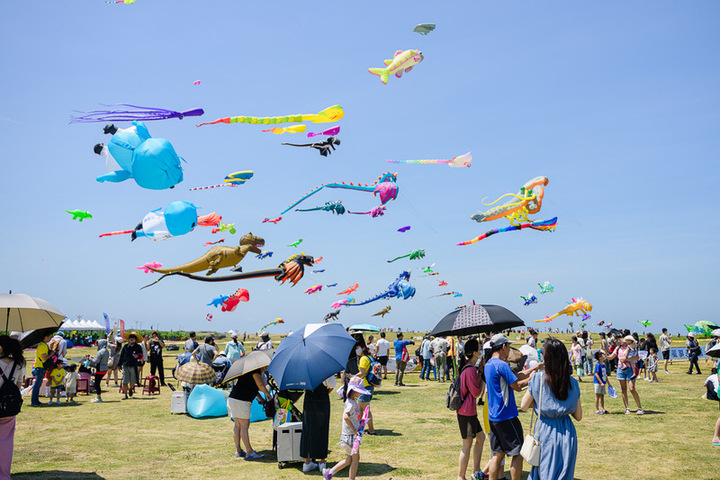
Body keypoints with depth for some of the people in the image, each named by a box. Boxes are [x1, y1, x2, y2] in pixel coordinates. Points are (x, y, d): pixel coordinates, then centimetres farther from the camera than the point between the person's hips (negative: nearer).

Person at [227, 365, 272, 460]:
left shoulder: (249, 369, 21)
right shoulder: (256, 370, -10)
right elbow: (261, 386, -17)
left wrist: (261, 399, 30)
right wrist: (268, 394, 2)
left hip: (233, 398, 10)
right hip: (240, 401, -10)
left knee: (238, 425, 13)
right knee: (244, 426, -6)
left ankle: (238, 451, 19)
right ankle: (250, 452, -3)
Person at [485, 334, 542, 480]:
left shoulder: (489, 364, 13)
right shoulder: (502, 365, -17)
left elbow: (516, 376, 16)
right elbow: (517, 386, -14)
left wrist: (534, 368, 18)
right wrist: (531, 378, 2)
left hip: (493, 417, 9)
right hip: (506, 416, -9)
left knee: (498, 454, 13)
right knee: (518, 454, 1)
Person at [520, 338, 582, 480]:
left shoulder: (538, 379, -12)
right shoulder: (573, 383, -4)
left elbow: (524, 406, 0)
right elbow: (579, 416, 2)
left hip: (545, 432, -2)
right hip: (567, 434, 2)